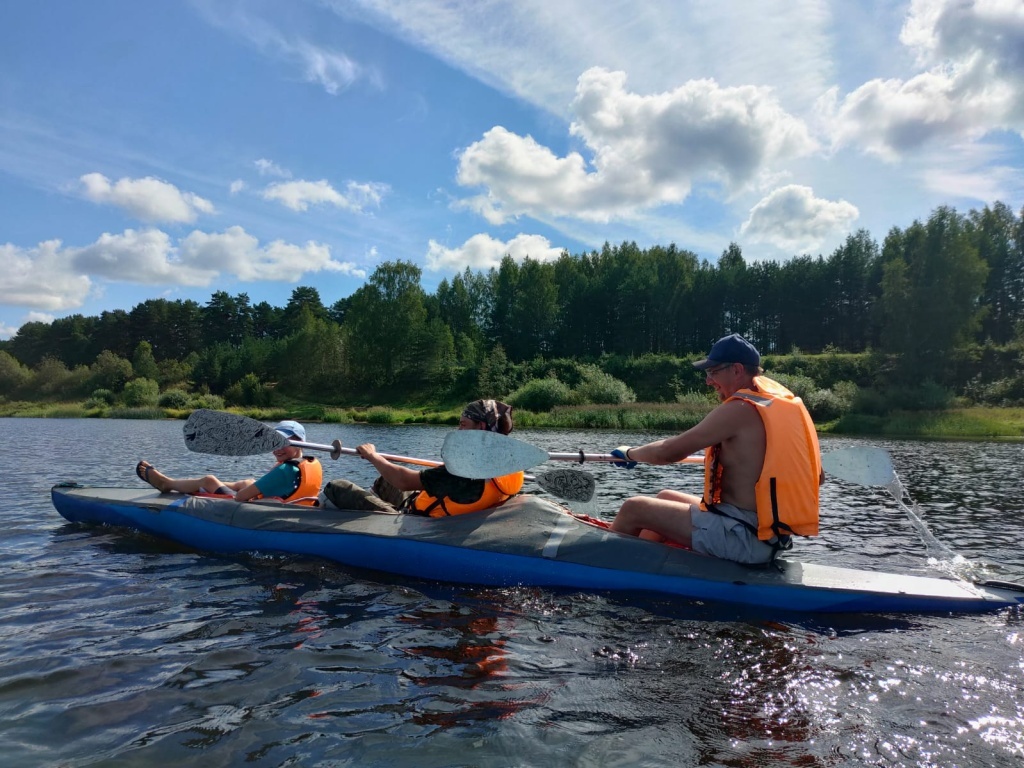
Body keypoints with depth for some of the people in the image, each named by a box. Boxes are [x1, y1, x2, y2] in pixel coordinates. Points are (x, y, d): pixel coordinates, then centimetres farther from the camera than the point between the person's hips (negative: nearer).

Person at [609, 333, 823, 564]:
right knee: (666, 498, 23)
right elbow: (818, 476, 13)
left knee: (634, 508, -2)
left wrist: (629, 453, 7)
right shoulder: (784, 403, 8)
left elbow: (668, 451, -11)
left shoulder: (740, 409, -15)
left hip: (742, 537, -9)